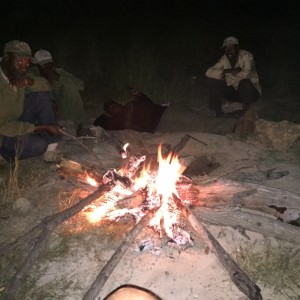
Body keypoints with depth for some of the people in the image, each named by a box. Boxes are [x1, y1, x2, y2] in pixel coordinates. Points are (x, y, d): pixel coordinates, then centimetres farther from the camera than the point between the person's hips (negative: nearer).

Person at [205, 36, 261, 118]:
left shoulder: (246, 56, -18)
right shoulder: (224, 59, -4)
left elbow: (246, 74, -37)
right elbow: (209, 72, -15)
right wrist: (228, 71, -26)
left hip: (251, 92, -4)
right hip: (233, 91, 5)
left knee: (245, 82, -38)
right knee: (213, 80, -12)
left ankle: (246, 111, -13)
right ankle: (218, 111, -7)